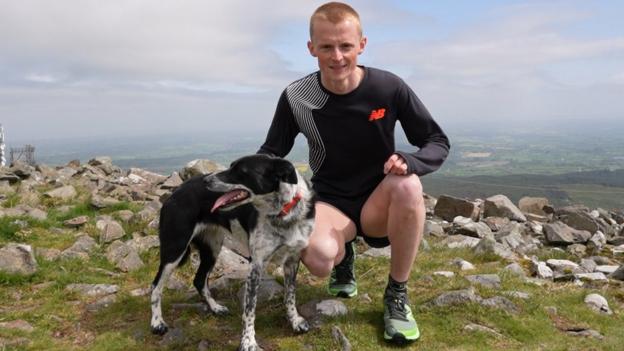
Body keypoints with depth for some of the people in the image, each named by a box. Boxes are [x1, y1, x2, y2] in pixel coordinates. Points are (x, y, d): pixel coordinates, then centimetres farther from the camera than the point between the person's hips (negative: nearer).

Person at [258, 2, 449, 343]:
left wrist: (409, 161, -29)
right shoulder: (295, 98, -12)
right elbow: (271, 152, 1)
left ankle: (397, 295, -12)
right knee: (318, 258, -34)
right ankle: (344, 256, 9)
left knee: (407, 185, -36)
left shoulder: (389, 88, -14)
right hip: (330, 202, 0)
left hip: (379, 201, 1)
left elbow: (438, 142, -6)